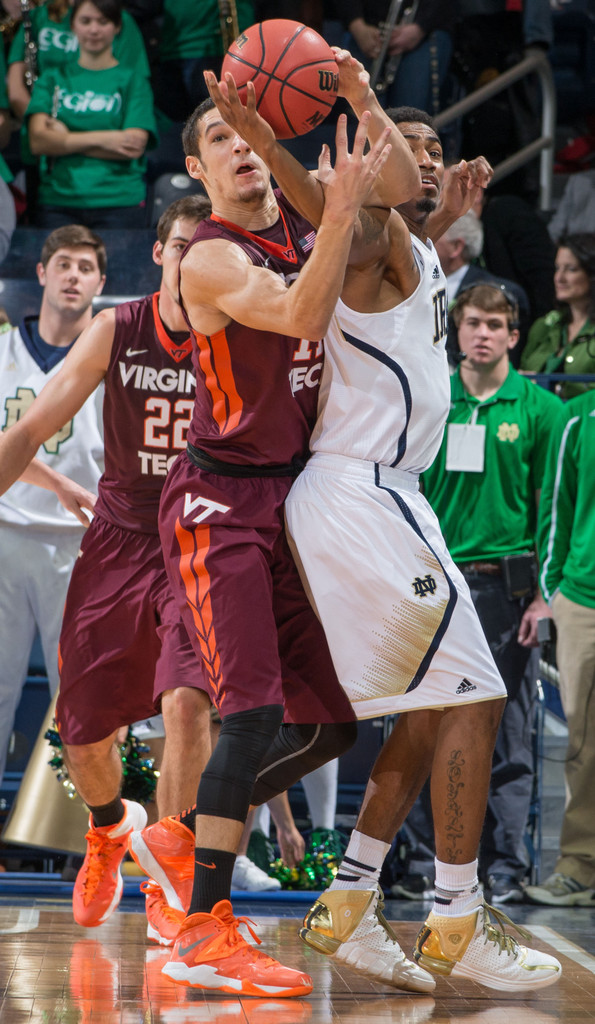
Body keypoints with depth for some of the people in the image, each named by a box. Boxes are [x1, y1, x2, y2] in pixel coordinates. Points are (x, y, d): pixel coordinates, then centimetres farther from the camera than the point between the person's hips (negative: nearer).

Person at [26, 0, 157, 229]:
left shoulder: (132, 82, 8)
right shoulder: (52, 79, 13)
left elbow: (135, 147, -6)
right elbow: (37, 142, -2)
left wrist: (65, 139, -7)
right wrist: (101, 139, -12)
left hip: (119, 203, -1)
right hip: (56, 201, 1)